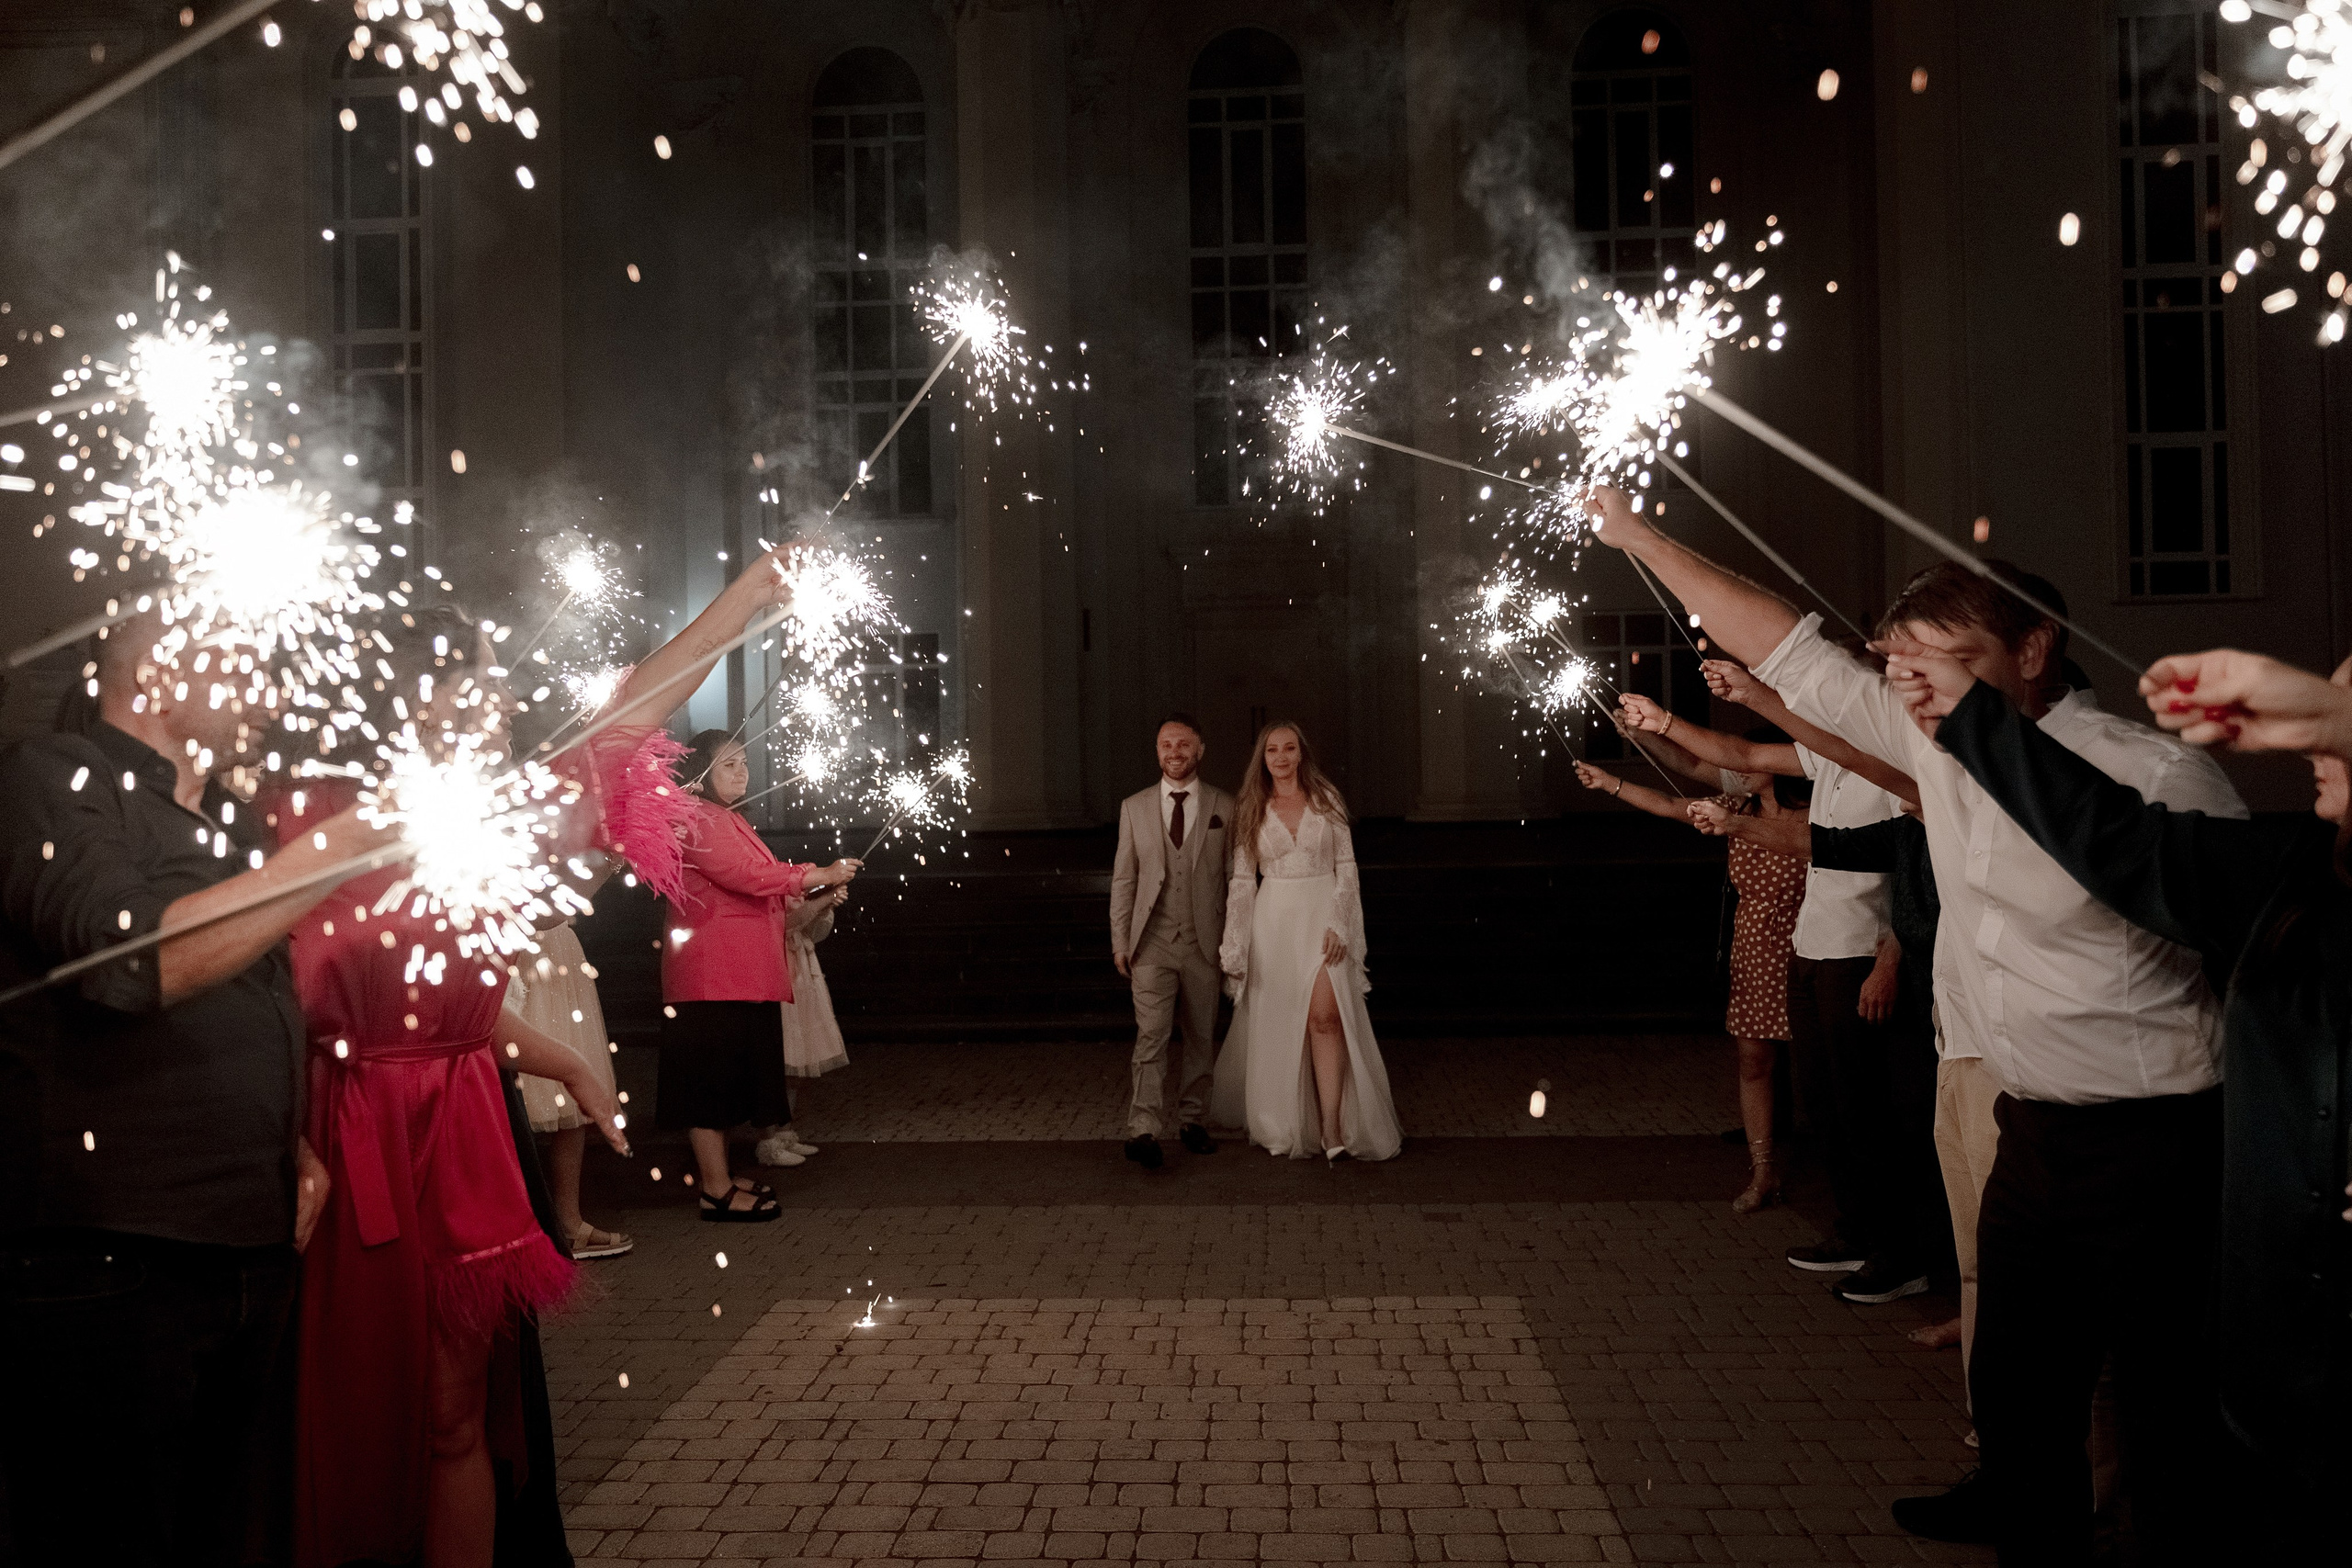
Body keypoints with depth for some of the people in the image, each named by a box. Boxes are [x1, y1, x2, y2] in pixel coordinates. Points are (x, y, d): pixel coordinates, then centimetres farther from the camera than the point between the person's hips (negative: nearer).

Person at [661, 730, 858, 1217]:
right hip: (712, 972, -10)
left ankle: (716, 1176, 24)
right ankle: (716, 1190, -1)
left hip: (741, 971, 10)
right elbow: (743, 873, -22)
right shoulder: (694, 818, -13)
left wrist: (810, 895, 10)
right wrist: (815, 876, -16)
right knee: (713, 1074, -6)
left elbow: (750, 883, 24)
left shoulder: (727, 819, 21)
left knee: (728, 1076, 15)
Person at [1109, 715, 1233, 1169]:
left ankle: (1192, 1121, 24)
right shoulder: (1134, 807, 7)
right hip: (1153, 943, -1)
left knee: (1202, 1037, 9)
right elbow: (1123, 880, 9)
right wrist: (1120, 942, 5)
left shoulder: (1224, 807, 4)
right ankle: (1143, 1132, -14)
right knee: (1151, 1035, -11)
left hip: (1205, 943, 1)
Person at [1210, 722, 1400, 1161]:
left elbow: (1346, 866, 2)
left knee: (1325, 1016, -14)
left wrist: (1338, 924, -9)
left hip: (1323, 916, -2)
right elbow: (1242, 880, 7)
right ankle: (1281, 1126, 19)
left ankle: (1332, 1127, -14)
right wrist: (1234, 945, 2)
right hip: (1274, 920, 2)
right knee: (1278, 1022, 5)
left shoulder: (1326, 799, 5)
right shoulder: (1251, 810, 8)